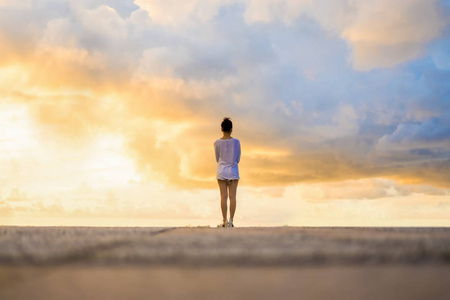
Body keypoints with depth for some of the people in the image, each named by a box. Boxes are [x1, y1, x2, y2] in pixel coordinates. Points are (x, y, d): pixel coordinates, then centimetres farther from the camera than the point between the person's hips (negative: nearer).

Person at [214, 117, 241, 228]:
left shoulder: (217, 143, -4)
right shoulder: (236, 142, -5)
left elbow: (218, 159, 4)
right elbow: (238, 158, 2)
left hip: (222, 171, 0)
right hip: (233, 171, 0)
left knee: (224, 196, 1)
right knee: (232, 196, 2)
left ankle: (224, 221, 0)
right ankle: (231, 220, -1)